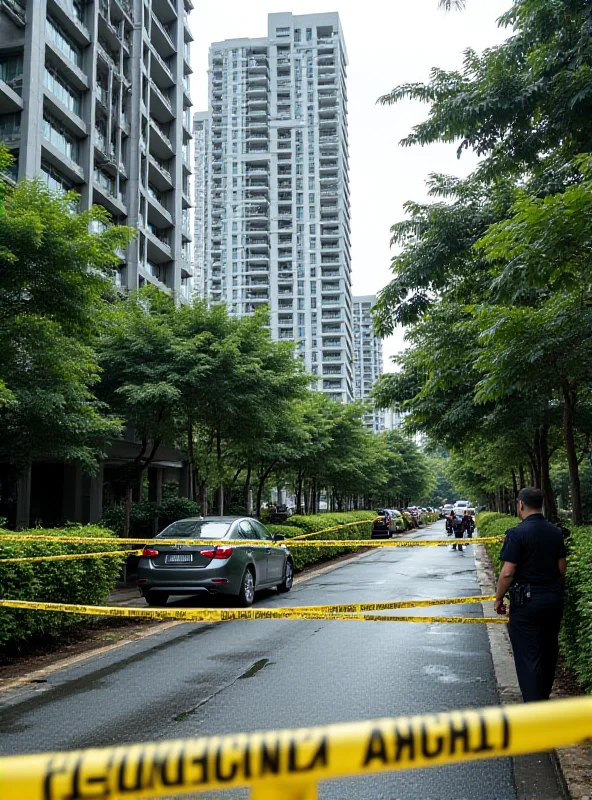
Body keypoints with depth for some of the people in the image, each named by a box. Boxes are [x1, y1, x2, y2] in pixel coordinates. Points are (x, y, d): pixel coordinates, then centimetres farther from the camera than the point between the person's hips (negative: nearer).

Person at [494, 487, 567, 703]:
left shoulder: (517, 533, -17)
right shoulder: (556, 532, 3)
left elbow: (507, 573, -17)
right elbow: (561, 570, 10)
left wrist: (499, 599, -5)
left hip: (527, 600, -6)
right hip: (554, 600, 7)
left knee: (528, 655, 1)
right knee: (549, 651, 19)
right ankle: (544, 698, 34)